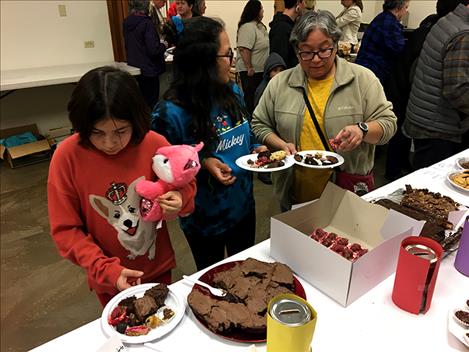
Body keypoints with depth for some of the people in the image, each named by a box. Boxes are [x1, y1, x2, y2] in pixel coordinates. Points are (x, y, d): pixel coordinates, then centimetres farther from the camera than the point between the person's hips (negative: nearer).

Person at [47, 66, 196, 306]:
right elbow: (65, 230, -14)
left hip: (159, 267, 2)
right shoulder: (67, 156, -20)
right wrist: (106, 270, -25)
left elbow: (185, 183, -1)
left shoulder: (154, 143, -18)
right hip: (109, 278, -1)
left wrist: (180, 199, -24)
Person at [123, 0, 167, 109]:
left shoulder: (126, 22, 6)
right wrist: (163, 45, -2)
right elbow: (153, 50, -21)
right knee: (150, 104, 2)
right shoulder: (147, 23, -18)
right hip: (148, 70, -8)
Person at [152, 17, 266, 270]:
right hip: (205, 221, -5)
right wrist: (202, 165, -28)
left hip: (244, 207, 6)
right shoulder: (171, 113, -26)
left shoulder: (233, 92, -5)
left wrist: (256, 150, -9)